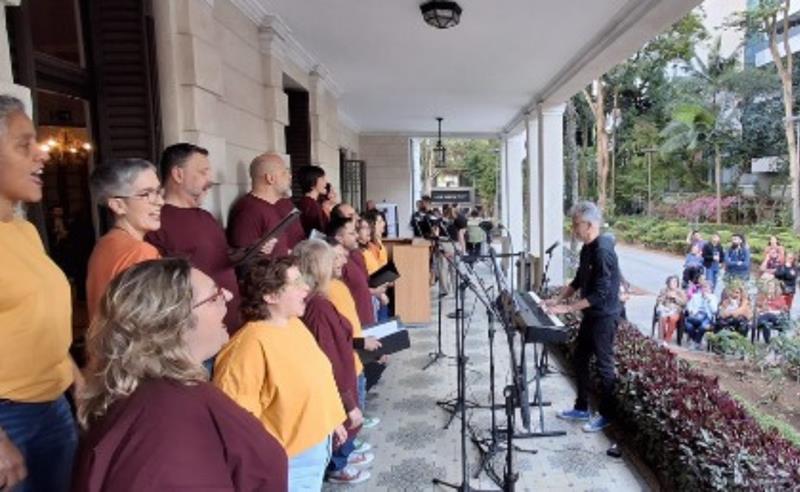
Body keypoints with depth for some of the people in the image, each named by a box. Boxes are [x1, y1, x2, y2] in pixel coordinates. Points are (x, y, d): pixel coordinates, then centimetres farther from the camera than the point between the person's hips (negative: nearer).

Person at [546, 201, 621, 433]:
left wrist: (567, 308, -23)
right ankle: (582, 408, 30)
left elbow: (600, 294, -26)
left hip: (604, 316, -9)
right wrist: (558, 299, 7)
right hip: (591, 314, 10)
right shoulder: (587, 248, 6)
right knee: (580, 359, 16)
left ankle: (607, 415, 22)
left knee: (604, 365, 5)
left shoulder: (603, 251, -24)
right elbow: (579, 280, 16)